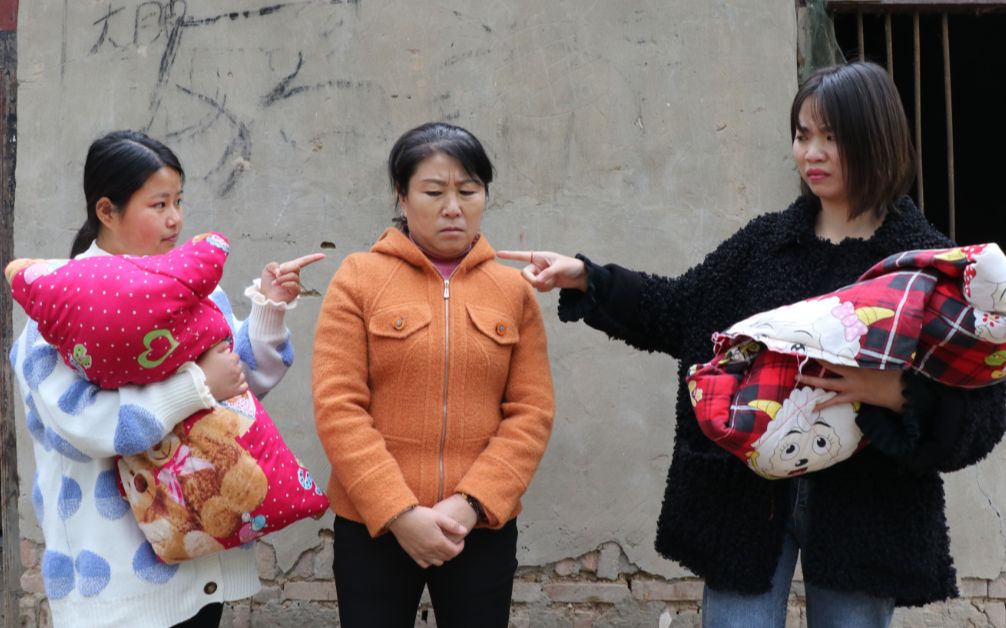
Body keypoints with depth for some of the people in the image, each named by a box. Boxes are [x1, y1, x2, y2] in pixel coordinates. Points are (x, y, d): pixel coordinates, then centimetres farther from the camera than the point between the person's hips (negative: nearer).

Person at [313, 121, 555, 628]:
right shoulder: (359, 278, -1)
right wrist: (399, 513, -14)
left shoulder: (513, 290, 5)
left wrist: (471, 503, -12)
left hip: (483, 529, 2)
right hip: (373, 527, -1)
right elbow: (337, 407, -7)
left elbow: (532, 412, 0)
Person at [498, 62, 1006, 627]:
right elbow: (675, 312, 11)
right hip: (750, 493, 3)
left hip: (863, 511, -2)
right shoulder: (766, 241, 7)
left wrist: (896, 392, -26)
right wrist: (586, 279, 1)